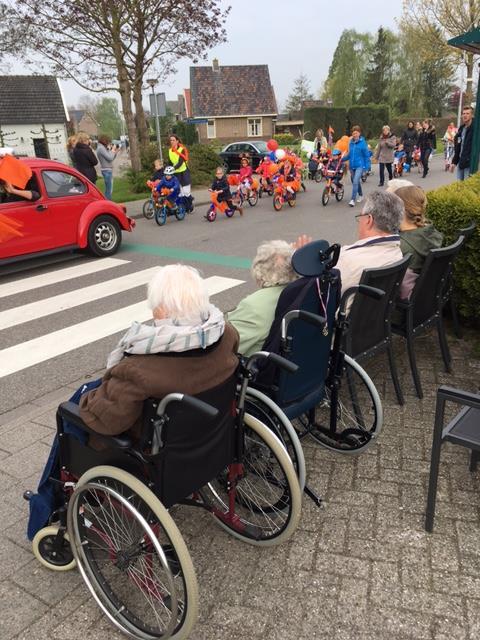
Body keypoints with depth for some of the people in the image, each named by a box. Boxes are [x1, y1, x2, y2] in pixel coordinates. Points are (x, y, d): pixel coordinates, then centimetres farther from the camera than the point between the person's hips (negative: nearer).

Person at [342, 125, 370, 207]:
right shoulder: (351, 142, 6)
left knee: (355, 182, -19)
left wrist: (367, 166, -9)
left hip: (360, 165, -6)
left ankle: (353, 200, -20)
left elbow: (366, 155, -5)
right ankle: (361, 195, 39)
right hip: (352, 165, 6)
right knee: (355, 182, 17)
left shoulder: (362, 142, -8)